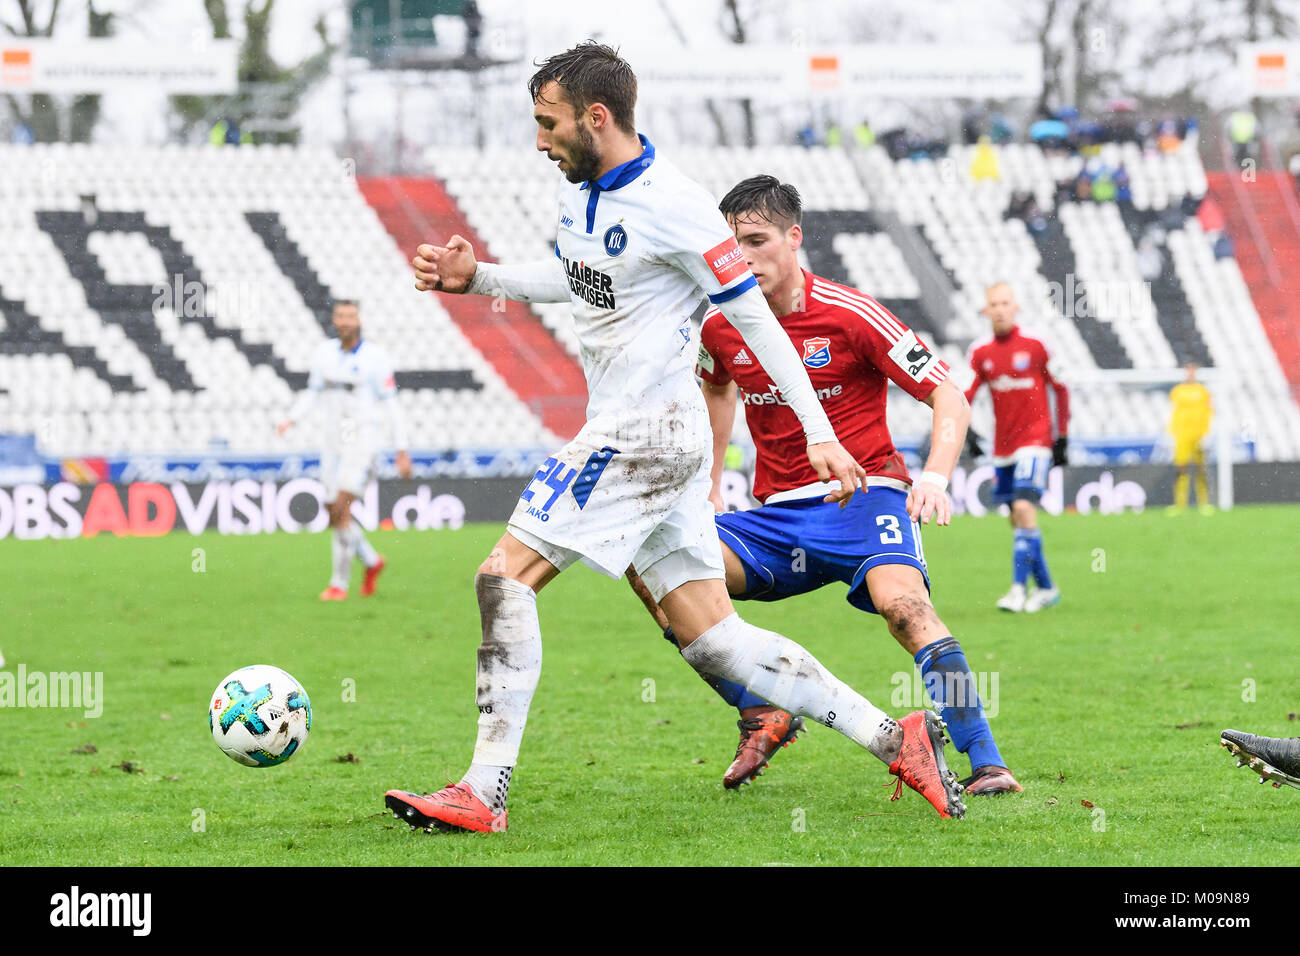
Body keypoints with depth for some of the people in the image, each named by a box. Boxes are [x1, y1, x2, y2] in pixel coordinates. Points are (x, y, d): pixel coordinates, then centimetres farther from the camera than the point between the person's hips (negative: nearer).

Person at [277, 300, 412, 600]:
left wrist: (402, 452, -7)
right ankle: (372, 562, 32)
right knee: (335, 516, 8)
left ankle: (339, 583, -9)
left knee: (341, 509, -16)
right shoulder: (325, 353, 6)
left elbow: (391, 405, -6)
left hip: (363, 443, -6)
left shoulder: (374, 358, -9)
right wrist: (290, 420, -4)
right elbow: (311, 394, 14)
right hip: (334, 444, 6)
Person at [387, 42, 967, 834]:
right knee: (712, 637, 7)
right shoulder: (582, 192, 10)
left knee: (504, 577, -12)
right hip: (622, 433, 9)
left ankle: (483, 796, -11)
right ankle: (895, 739, 9)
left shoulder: (674, 206, -16)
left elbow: (755, 318, -12)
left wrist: (820, 436, -12)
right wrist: (476, 279, 16)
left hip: (649, 434, -9)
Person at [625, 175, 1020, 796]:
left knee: (902, 603, -35)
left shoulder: (849, 315, -11)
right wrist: (708, 483, 24)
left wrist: (935, 477, -28)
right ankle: (760, 720, -7)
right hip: (776, 518, 5)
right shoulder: (720, 328, 4)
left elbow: (949, 399, -11)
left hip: (862, 494, -5)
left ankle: (984, 763, -31)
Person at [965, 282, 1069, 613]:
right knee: (1019, 520, 7)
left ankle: (1019, 587, -20)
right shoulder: (981, 352, 3)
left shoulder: (1034, 346, -6)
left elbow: (1061, 389, 4)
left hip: (1034, 440, -4)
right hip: (1003, 447, 5)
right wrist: (966, 431, -18)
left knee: (1024, 508, -20)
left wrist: (1062, 437, 2)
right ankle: (1046, 588, 20)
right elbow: (963, 397, 0)